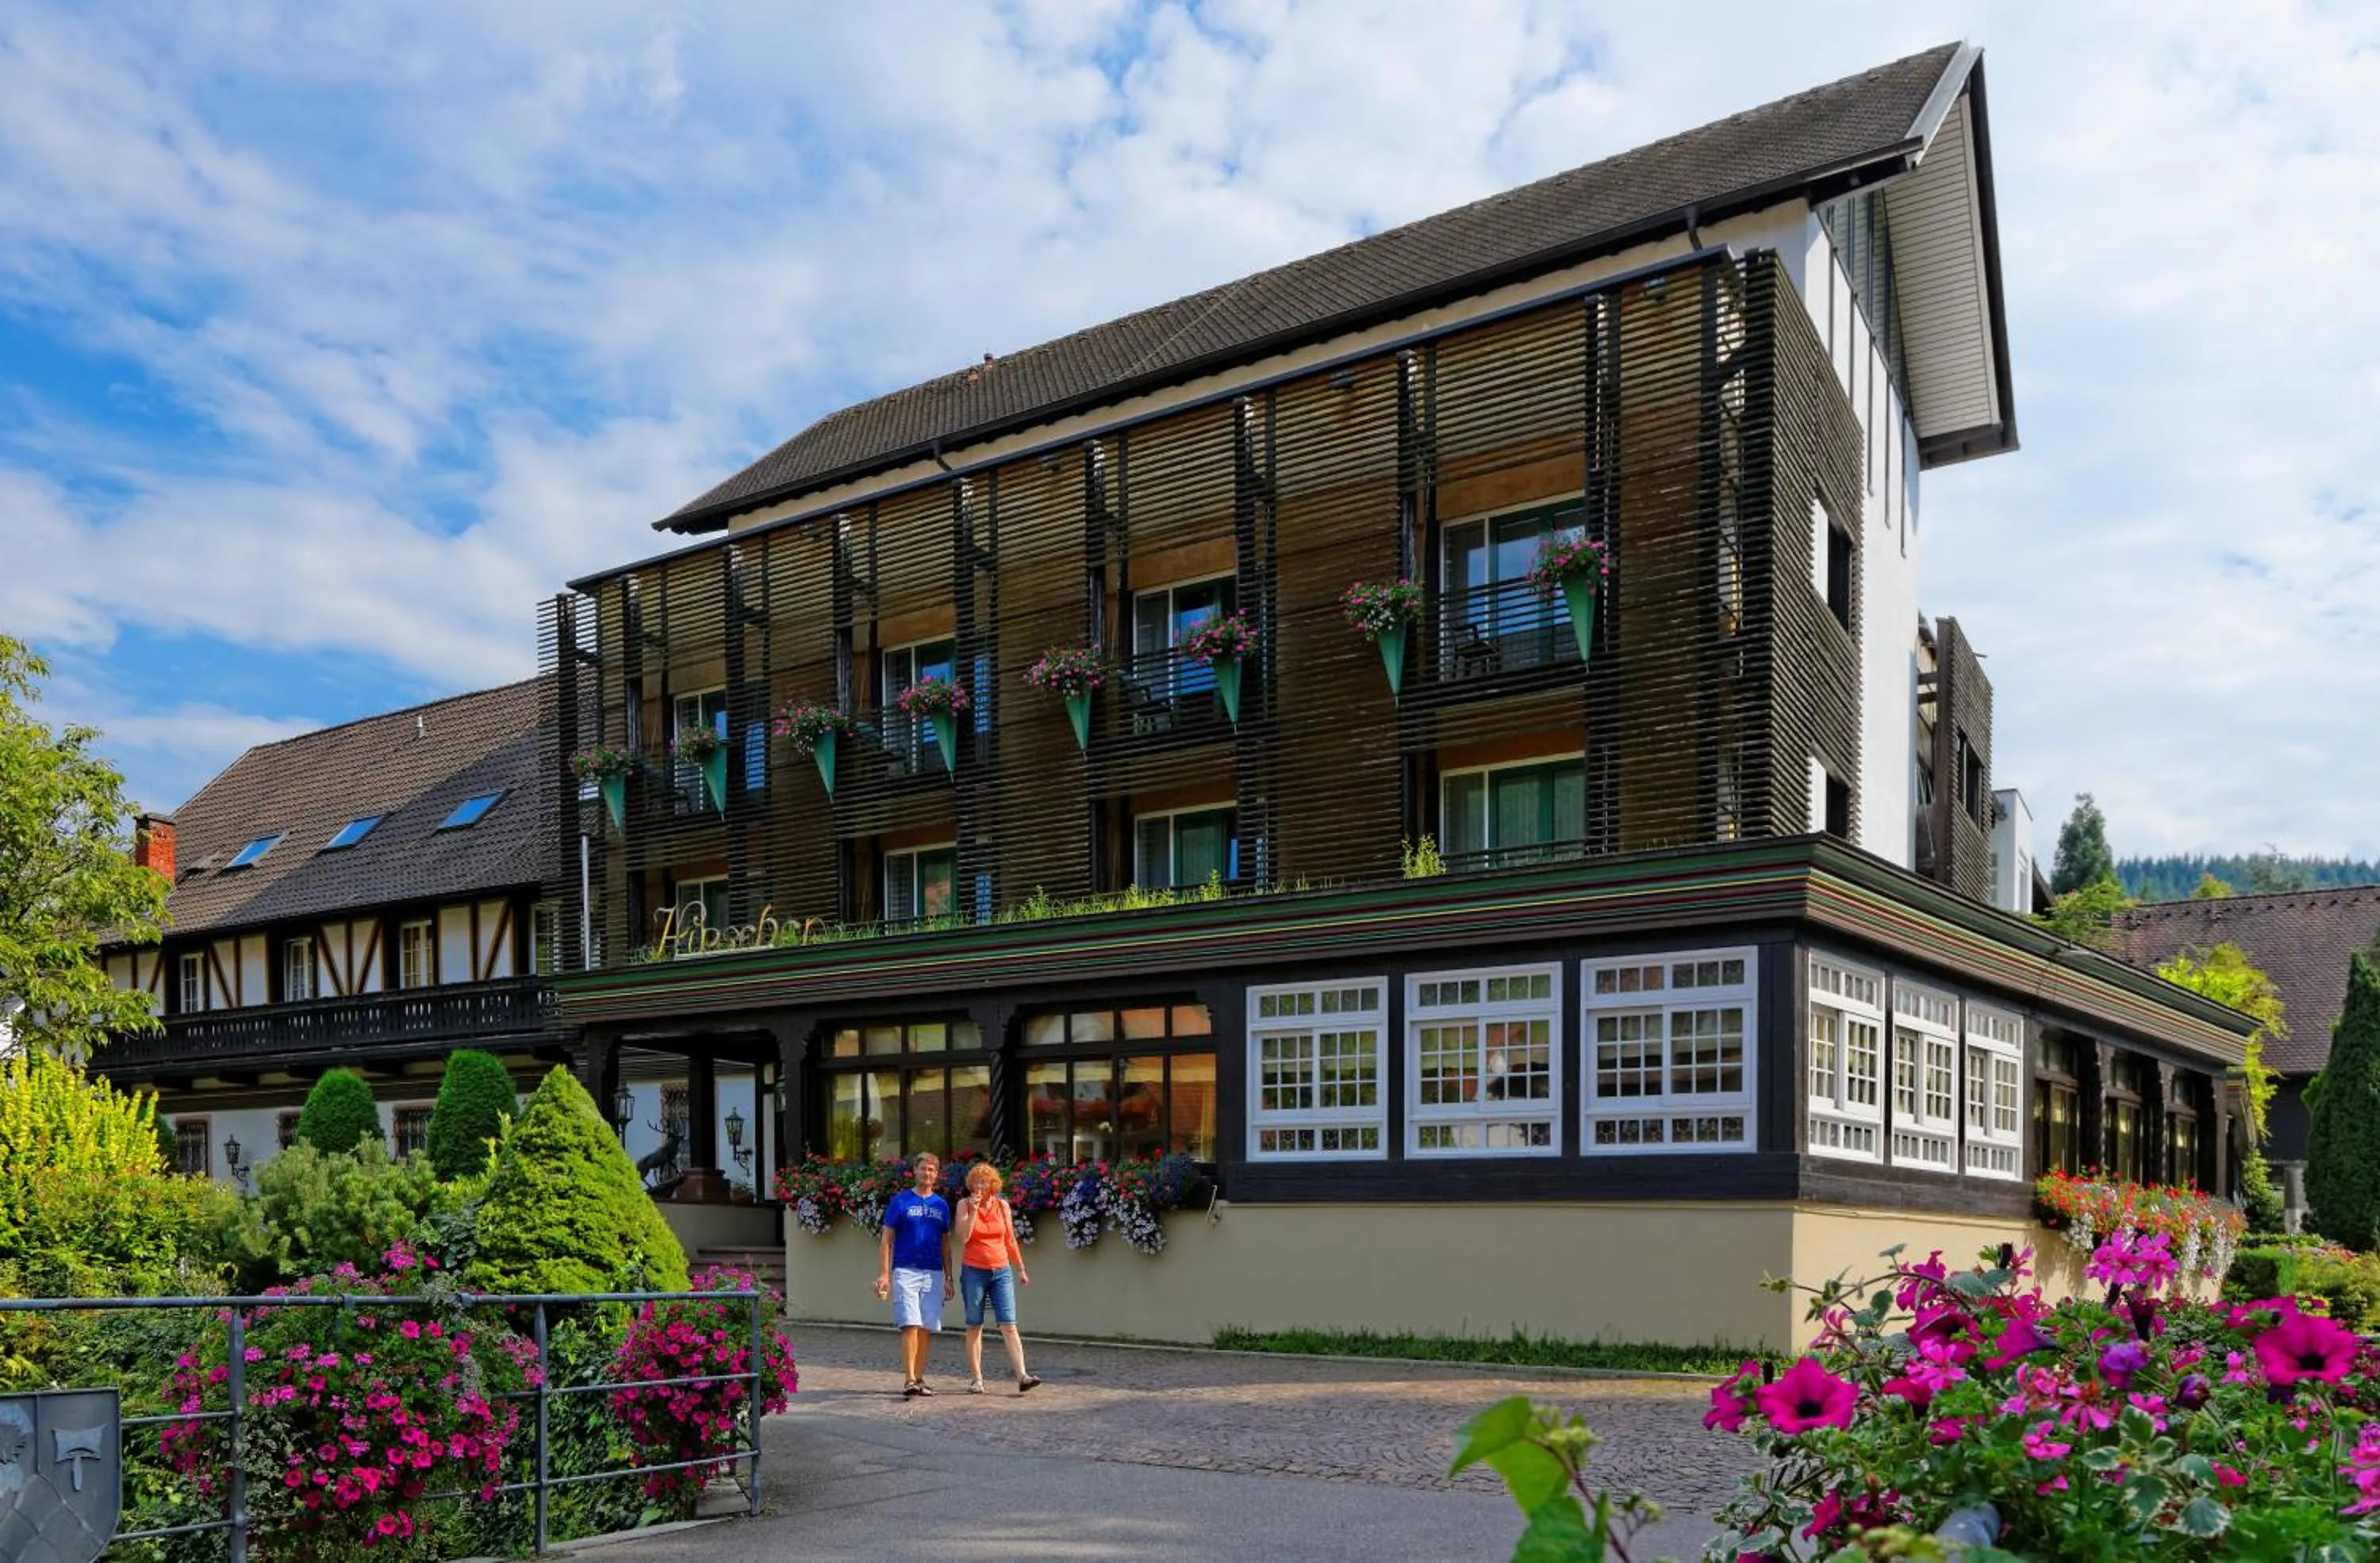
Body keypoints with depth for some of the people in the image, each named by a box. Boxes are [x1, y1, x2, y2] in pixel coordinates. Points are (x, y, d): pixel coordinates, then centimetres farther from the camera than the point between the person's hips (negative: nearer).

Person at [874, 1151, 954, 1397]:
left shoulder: (941, 1205, 13)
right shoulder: (901, 1201, 2)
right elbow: (887, 1240, 2)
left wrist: (948, 1278, 14)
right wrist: (883, 1274, -6)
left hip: (933, 1274, 4)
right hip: (905, 1271, -4)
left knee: (927, 1328, 4)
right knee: (910, 1325, -13)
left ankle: (919, 1377, 13)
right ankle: (909, 1379, -13)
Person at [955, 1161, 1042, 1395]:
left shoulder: (1002, 1205, 5)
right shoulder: (964, 1205, -1)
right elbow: (963, 1237, -13)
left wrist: (1021, 1270, 14)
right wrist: (974, 1210, -19)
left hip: (1001, 1271, 1)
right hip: (973, 1272, -1)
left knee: (1009, 1325, -6)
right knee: (975, 1327, 5)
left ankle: (1022, 1376, -13)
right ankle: (976, 1378, 13)